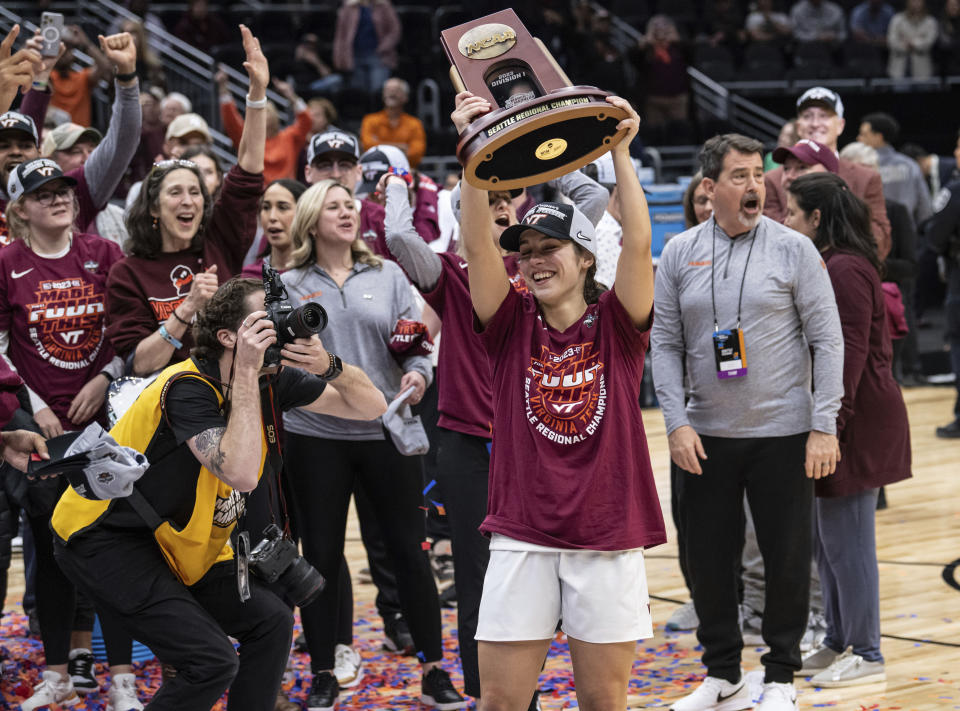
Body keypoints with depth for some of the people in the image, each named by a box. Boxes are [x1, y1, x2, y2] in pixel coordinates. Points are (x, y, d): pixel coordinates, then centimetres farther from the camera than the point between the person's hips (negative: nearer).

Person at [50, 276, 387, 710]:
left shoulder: (273, 381, -4)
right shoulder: (188, 388, -26)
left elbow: (372, 407, 1)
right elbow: (240, 474, -40)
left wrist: (329, 366, -19)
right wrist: (246, 372, -35)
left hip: (176, 540, 9)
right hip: (103, 539, -9)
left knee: (270, 620, 3)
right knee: (212, 660, -19)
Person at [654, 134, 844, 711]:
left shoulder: (793, 249, -3)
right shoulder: (680, 254, 3)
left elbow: (827, 339, -4)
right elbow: (665, 344, 5)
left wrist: (824, 426, -10)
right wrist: (677, 423, -5)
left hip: (783, 433, -2)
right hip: (706, 436, 2)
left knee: (788, 558, 3)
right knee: (708, 558, 7)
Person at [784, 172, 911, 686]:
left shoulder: (845, 269, -16)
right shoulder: (824, 265, 17)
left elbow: (849, 354, -21)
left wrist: (830, 425, -23)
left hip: (856, 422, -11)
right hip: (834, 418, 11)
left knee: (846, 540, -5)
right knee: (826, 538, 15)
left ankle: (865, 655, 3)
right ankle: (839, 643, 25)